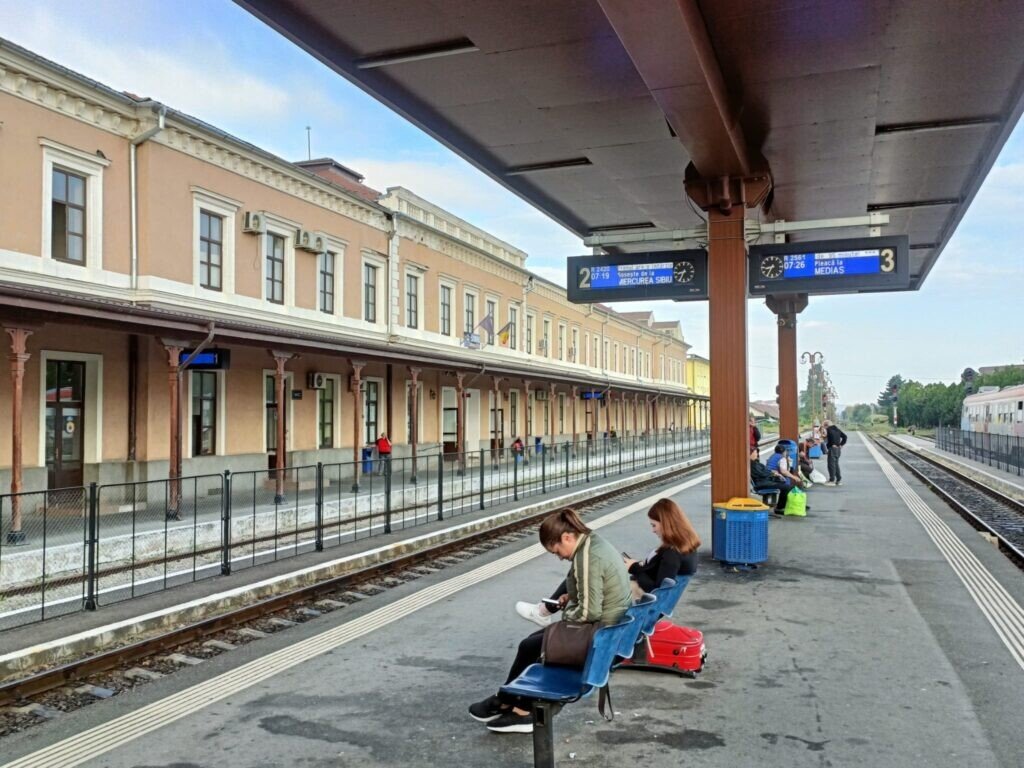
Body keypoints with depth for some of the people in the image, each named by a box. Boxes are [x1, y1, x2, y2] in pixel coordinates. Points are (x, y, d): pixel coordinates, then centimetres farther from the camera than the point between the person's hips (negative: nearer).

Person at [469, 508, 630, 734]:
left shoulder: (586, 557, -24)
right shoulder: (594, 542, 6)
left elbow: (590, 612, -24)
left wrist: (566, 614, -7)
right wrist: (572, 597, 7)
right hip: (611, 626, 10)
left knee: (529, 647, 5)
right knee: (535, 642, 12)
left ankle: (505, 702, 24)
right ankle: (521, 710, 14)